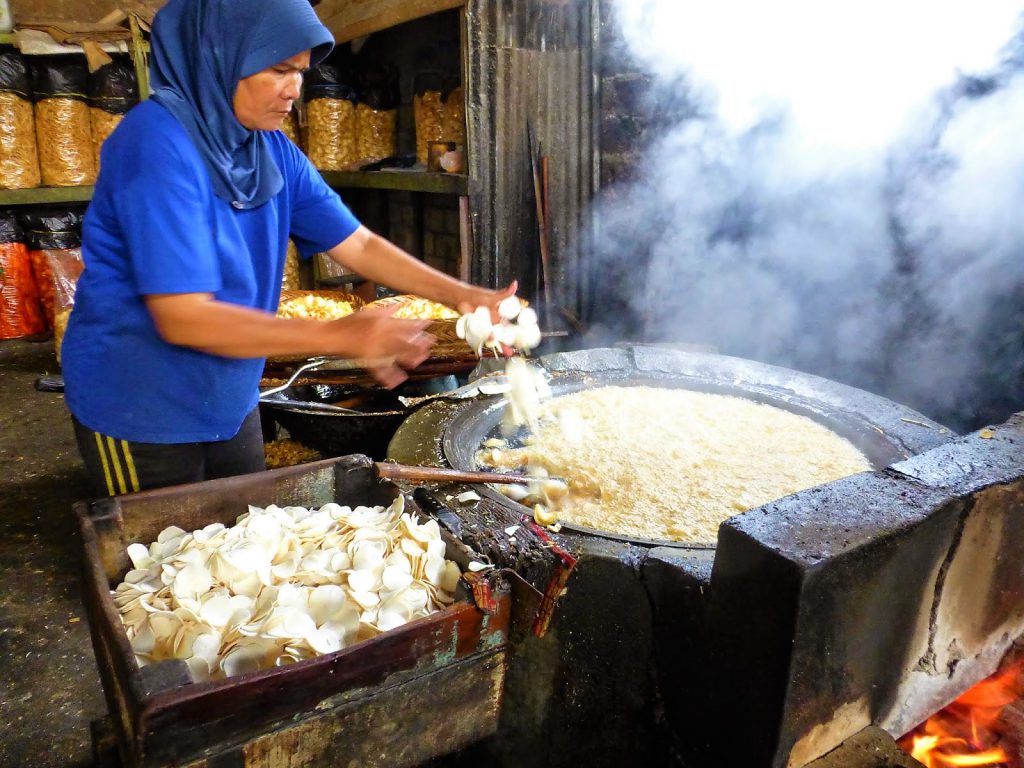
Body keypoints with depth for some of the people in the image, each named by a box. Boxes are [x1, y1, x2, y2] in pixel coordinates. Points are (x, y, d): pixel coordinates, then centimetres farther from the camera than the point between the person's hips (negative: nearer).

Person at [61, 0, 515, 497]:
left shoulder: (273, 152, -2)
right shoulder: (158, 142, -24)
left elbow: (359, 245, -1)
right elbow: (182, 318, -30)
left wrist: (463, 296, -13)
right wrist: (336, 336, -32)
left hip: (231, 404, 7)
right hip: (139, 418, -7)